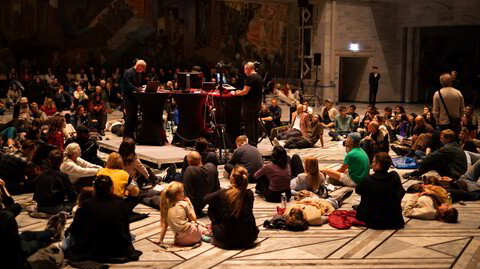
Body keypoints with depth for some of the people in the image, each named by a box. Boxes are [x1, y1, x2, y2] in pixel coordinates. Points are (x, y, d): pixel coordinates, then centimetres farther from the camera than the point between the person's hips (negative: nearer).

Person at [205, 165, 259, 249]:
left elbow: (206, 198, 8)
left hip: (227, 240, -2)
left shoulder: (223, 193, -10)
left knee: (212, 208, 15)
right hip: (249, 238, 2)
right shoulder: (249, 194, -4)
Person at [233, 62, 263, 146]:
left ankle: (251, 143, -7)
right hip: (258, 103, 9)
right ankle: (255, 142, 21)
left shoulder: (250, 77, -15)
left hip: (250, 103, -9)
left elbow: (245, 91, -20)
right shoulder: (260, 77, 13)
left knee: (249, 124, -5)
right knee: (255, 123, 15)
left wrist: (236, 93, -3)